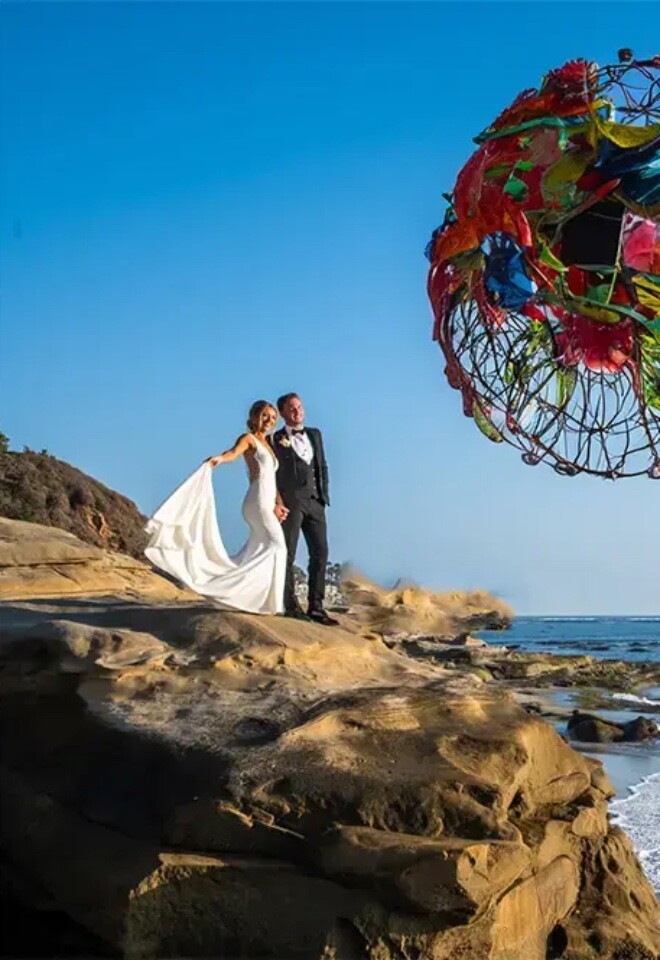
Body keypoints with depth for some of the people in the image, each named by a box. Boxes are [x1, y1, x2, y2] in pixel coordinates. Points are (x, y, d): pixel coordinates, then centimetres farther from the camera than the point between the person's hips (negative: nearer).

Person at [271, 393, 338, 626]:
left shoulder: (314, 435, 18)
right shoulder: (276, 439, 2)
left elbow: (322, 467, 19)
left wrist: (324, 495, 9)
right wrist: (277, 502, -13)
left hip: (314, 502, 5)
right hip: (290, 502, -5)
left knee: (320, 552, 3)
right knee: (288, 554, -2)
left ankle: (316, 607, 7)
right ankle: (291, 606, 2)